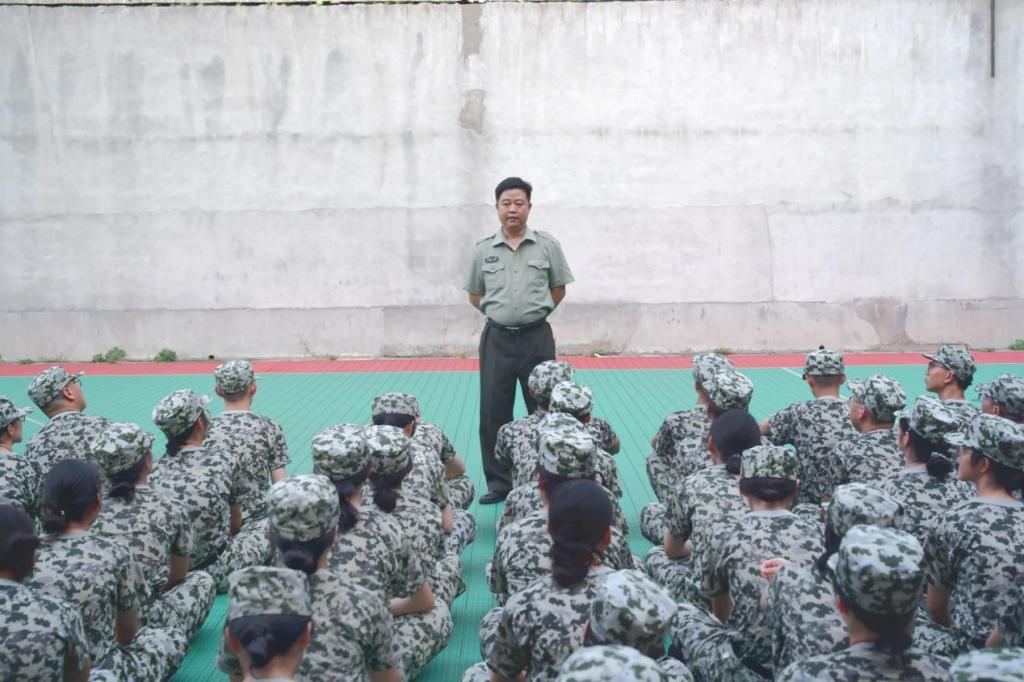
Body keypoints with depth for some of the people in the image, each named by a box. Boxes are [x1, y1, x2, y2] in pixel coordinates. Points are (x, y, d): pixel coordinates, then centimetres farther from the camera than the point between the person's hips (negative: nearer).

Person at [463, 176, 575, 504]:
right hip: (497, 339, 1)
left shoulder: (547, 246, 0)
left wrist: (532, 312, 8)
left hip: (537, 338, -1)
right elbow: (474, 295, 13)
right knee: (493, 414, 3)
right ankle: (498, 483, 14)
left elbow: (558, 290, 10)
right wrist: (501, 312, 7)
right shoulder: (483, 250, 4)